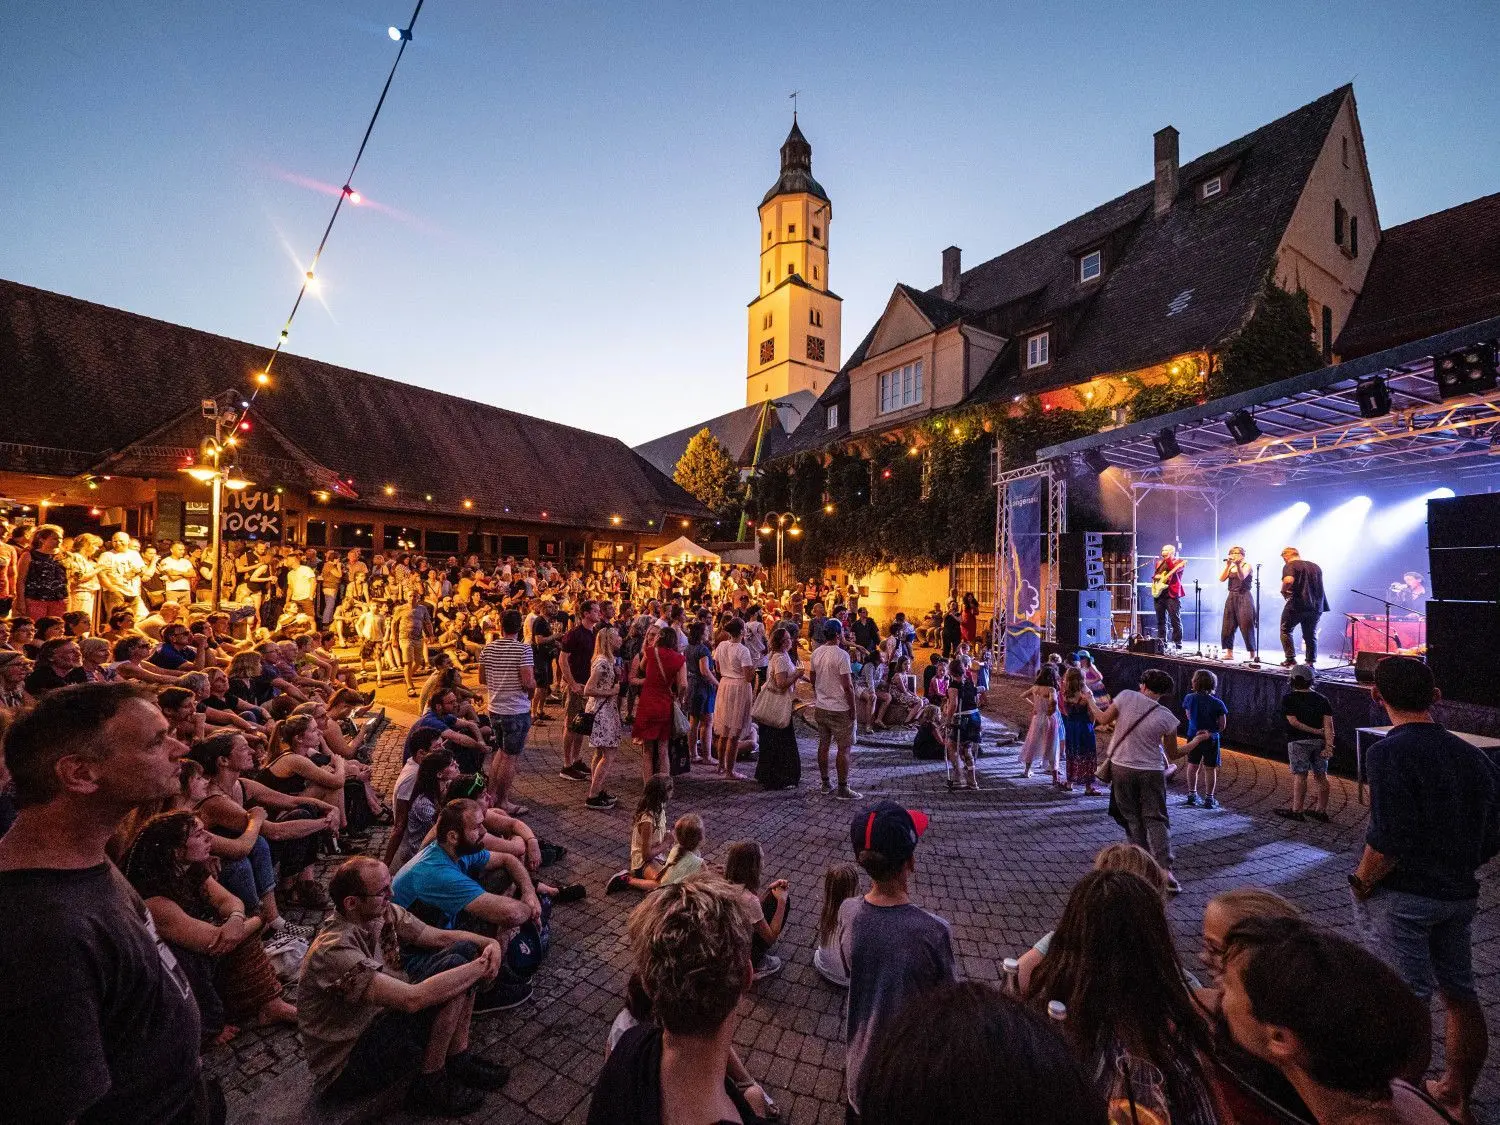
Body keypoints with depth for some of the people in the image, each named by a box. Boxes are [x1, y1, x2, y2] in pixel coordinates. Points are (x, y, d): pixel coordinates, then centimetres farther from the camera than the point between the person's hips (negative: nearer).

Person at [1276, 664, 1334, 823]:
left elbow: (1293, 721, -14)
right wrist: (1329, 745, -7)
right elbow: (1328, 724, -3)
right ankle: (1321, 810, 20)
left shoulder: (1288, 698, -4)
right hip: (1319, 742, 4)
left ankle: (1297, 810, 0)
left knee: (1300, 775, -2)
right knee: (1321, 775, 11)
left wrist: (1314, 731, -6)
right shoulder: (1322, 699, 6)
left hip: (1299, 741, -4)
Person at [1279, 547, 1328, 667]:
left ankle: (1290, 659, 3)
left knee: (1286, 630, 9)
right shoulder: (1316, 566, 16)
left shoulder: (1290, 566, -6)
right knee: (1310, 635, 13)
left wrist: (1284, 591, -9)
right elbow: (1319, 585, 25)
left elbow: (1288, 580, -25)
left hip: (1296, 605, -6)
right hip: (1316, 606, 6)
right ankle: (1311, 662, 11)